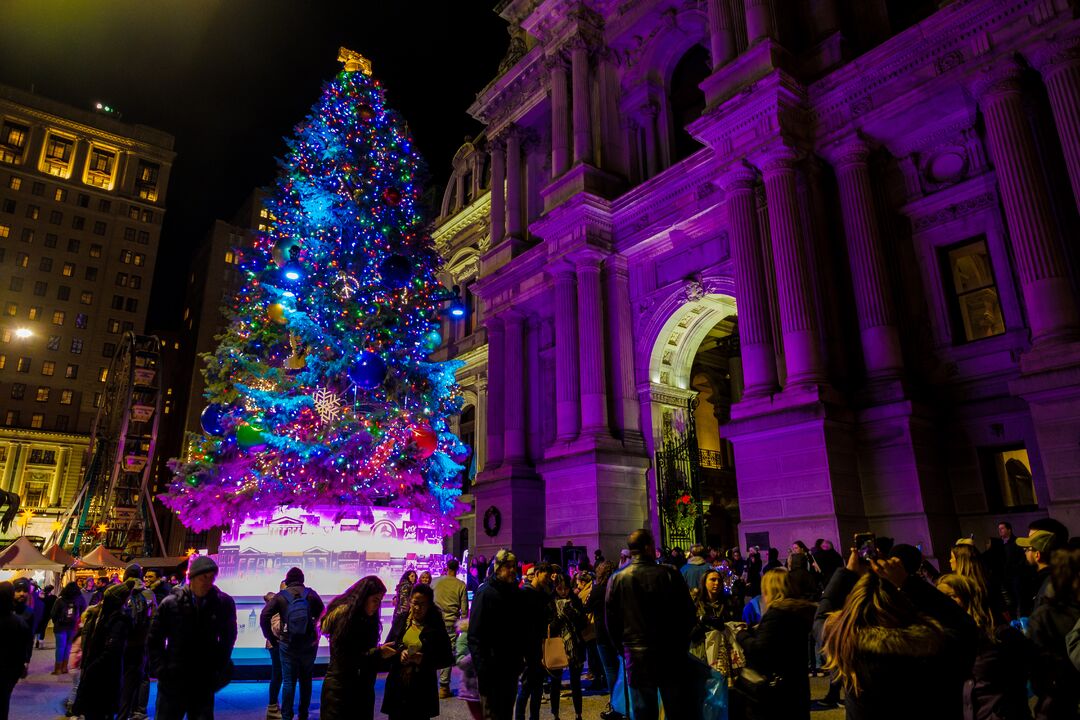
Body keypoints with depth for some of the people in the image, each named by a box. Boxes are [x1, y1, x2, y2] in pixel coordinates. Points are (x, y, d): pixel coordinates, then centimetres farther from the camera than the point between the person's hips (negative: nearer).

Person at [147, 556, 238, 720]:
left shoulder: (224, 603, -6)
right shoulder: (171, 603, -6)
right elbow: (153, 640, 5)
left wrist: (219, 668, 4)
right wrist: (161, 669, -1)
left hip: (204, 684, 0)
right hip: (172, 682, 0)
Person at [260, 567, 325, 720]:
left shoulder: (281, 596, -3)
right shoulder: (311, 594, -1)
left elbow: (264, 617, -9)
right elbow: (322, 614, -2)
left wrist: (271, 638, -1)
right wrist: (317, 635, 8)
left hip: (287, 645, -1)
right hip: (309, 645, 1)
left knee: (288, 682, 7)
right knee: (306, 680, 14)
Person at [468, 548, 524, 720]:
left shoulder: (515, 593, 9)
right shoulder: (485, 593, -13)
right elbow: (475, 635, -17)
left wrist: (520, 658, 13)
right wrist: (482, 669, -21)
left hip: (511, 667, 7)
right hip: (492, 668, -7)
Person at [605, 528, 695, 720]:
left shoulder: (617, 579, -6)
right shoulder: (670, 574, -9)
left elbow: (611, 621, 1)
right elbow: (688, 613, -2)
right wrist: (681, 645, 12)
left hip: (637, 656, 0)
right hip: (671, 655, 0)